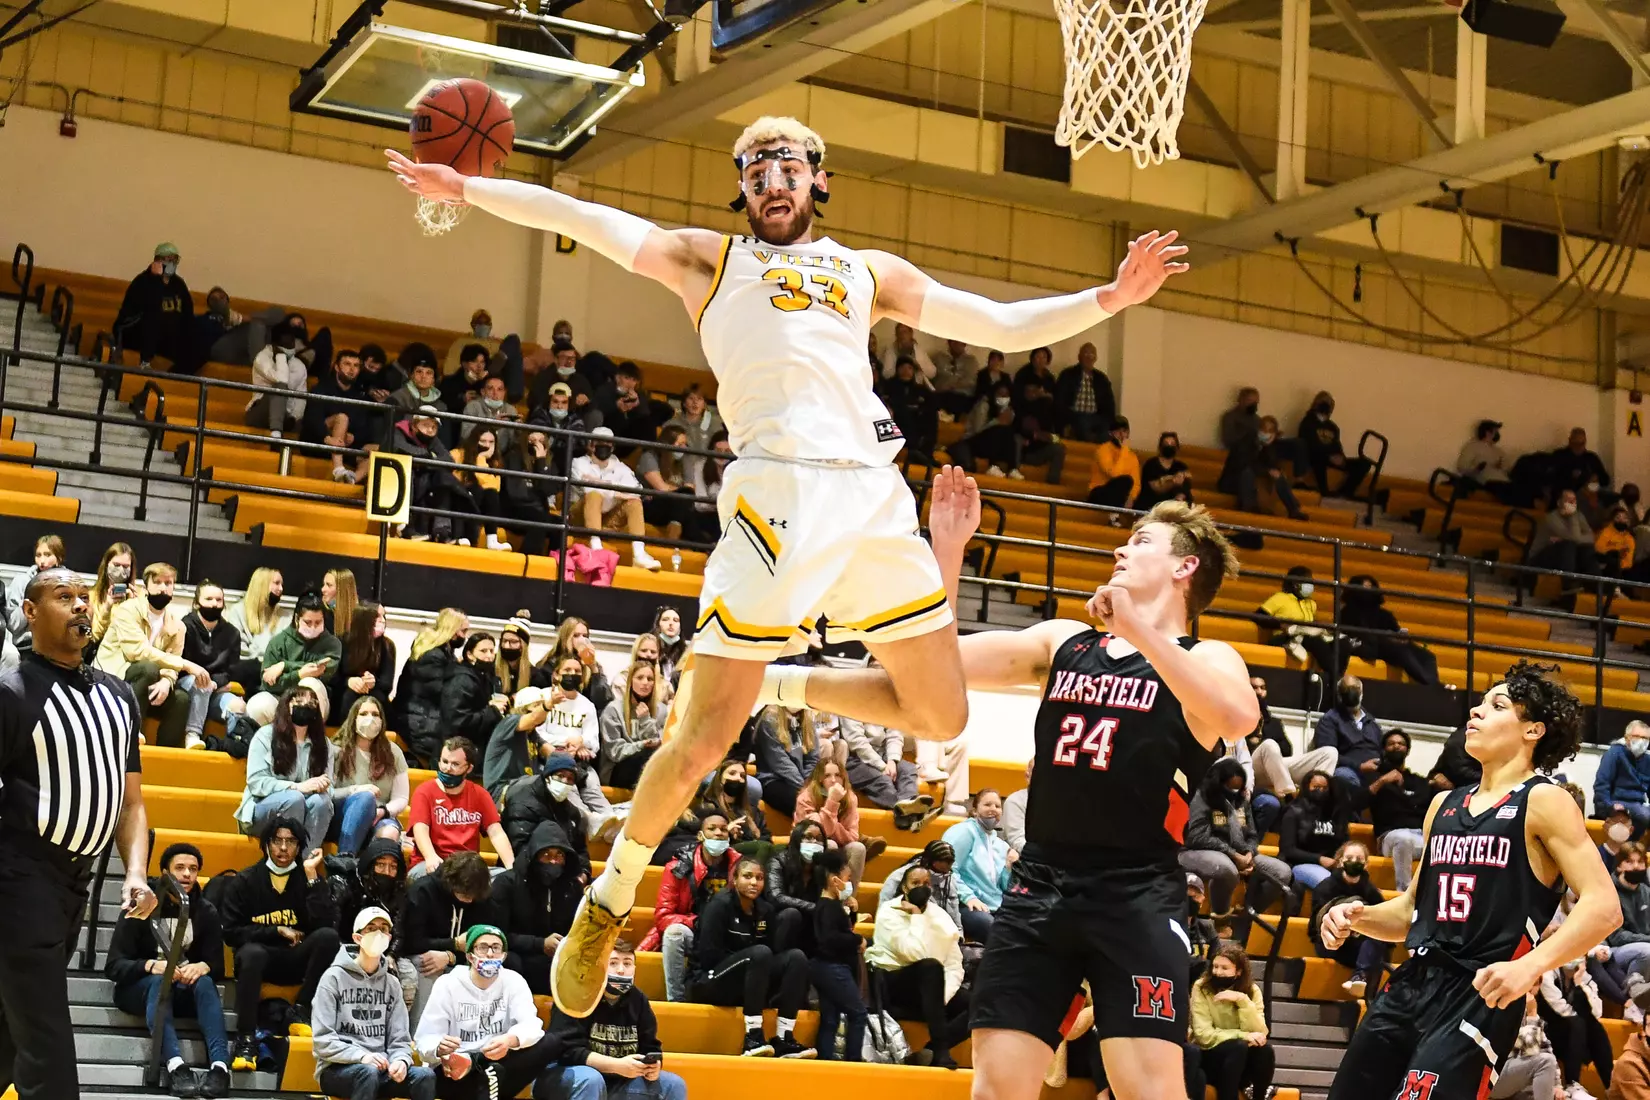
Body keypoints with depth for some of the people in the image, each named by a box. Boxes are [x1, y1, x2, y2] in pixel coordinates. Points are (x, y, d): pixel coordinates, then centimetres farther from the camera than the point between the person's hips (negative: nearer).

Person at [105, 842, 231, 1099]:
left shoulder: (206, 912, 1)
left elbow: (218, 967, -3)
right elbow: (113, 966, -13)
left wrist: (203, 967, -28)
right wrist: (150, 966, -33)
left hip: (184, 992, 2)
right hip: (139, 989, -2)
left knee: (204, 982, -31)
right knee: (159, 982, -36)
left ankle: (220, 1067, -51)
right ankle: (175, 1066, -58)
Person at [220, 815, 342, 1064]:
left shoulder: (310, 879, 4)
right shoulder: (244, 882, 3)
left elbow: (326, 924, -12)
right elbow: (231, 933, -1)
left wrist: (312, 876, -14)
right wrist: (278, 932, -7)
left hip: (298, 960, 1)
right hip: (262, 958, -1)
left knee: (328, 937, -28)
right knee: (251, 952, -37)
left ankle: (300, 1011, -17)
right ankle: (246, 1040, -36)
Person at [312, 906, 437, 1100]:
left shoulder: (392, 984, 13)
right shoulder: (334, 977, -2)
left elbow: (400, 1038, 9)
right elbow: (323, 1041, -10)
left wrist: (401, 1060, -15)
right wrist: (361, 1056, -25)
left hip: (380, 1067, 4)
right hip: (337, 1069, -4)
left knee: (424, 1075, -24)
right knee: (369, 1072, -37)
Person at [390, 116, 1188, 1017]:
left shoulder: (871, 273, 27)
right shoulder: (709, 259, 19)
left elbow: (1008, 327, 24)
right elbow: (584, 221, 9)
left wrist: (1112, 298, 13)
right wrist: (467, 190, -1)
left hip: (876, 497, 5)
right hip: (781, 492, -5)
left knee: (942, 716, 8)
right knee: (701, 742, -9)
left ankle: (774, 688, 26)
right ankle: (606, 905, 13)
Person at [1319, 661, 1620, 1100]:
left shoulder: (1544, 802, -4)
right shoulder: (1443, 804, 17)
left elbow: (1603, 907, -14)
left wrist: (1530, 966, -27)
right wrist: (1358, 916, 4)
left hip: (1480, 996, -7)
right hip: (1410, 985, 7)